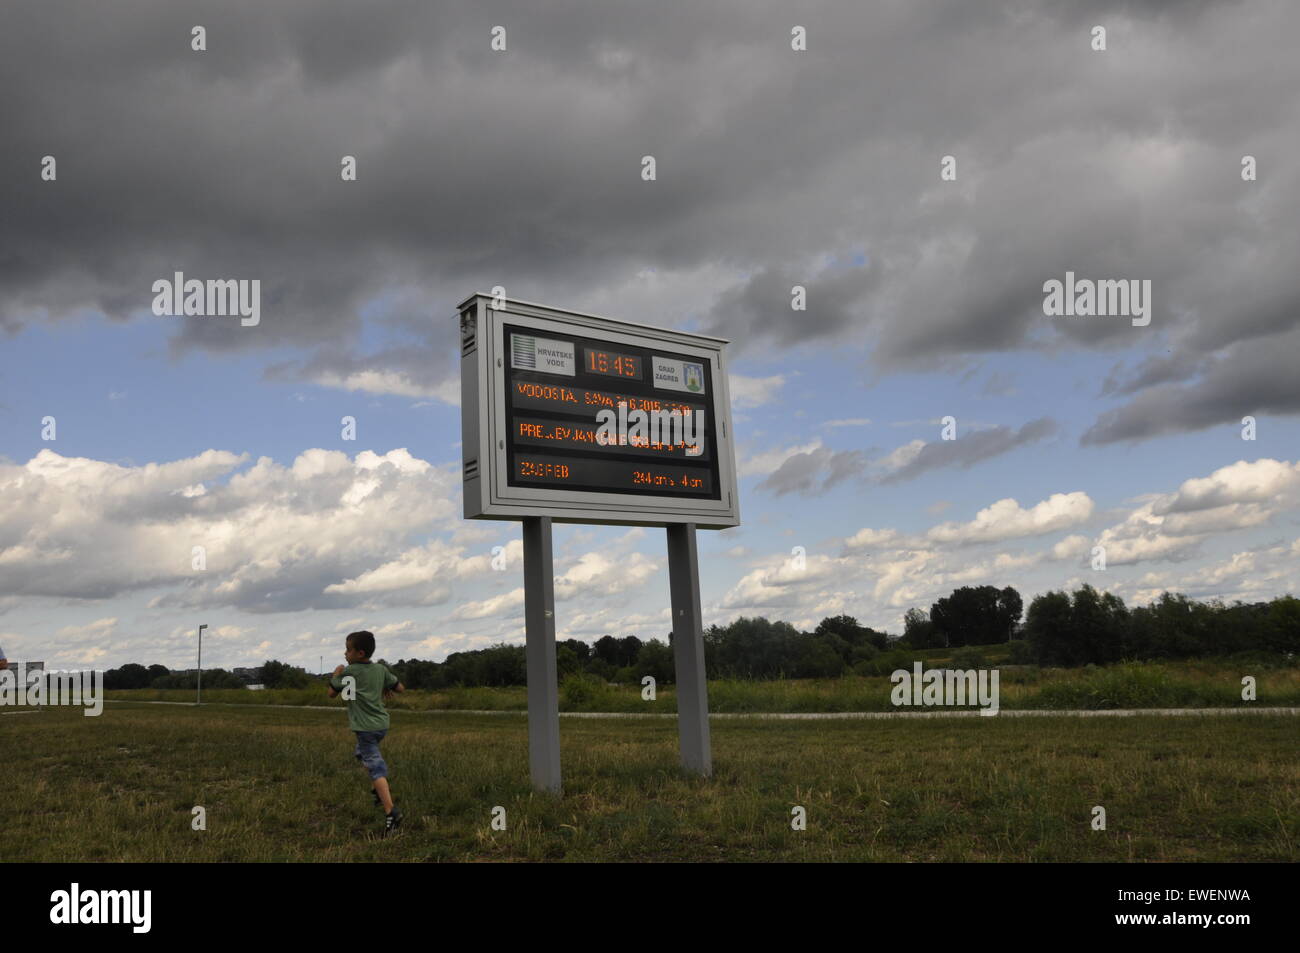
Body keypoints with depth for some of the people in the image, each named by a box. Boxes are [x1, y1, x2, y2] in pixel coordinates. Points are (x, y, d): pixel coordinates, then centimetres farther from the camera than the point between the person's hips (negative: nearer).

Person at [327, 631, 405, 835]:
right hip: (382, 724, 7)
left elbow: (332, 693, 1)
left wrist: (336, 674, 16)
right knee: (362, 753, 31)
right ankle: (381, 790, 26)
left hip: (366, 727, -7)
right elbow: (400, 688, 9)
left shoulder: (349, 671, -10)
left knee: (376, 767, -13)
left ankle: (391, 812, -24)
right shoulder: (381, 670, 4)